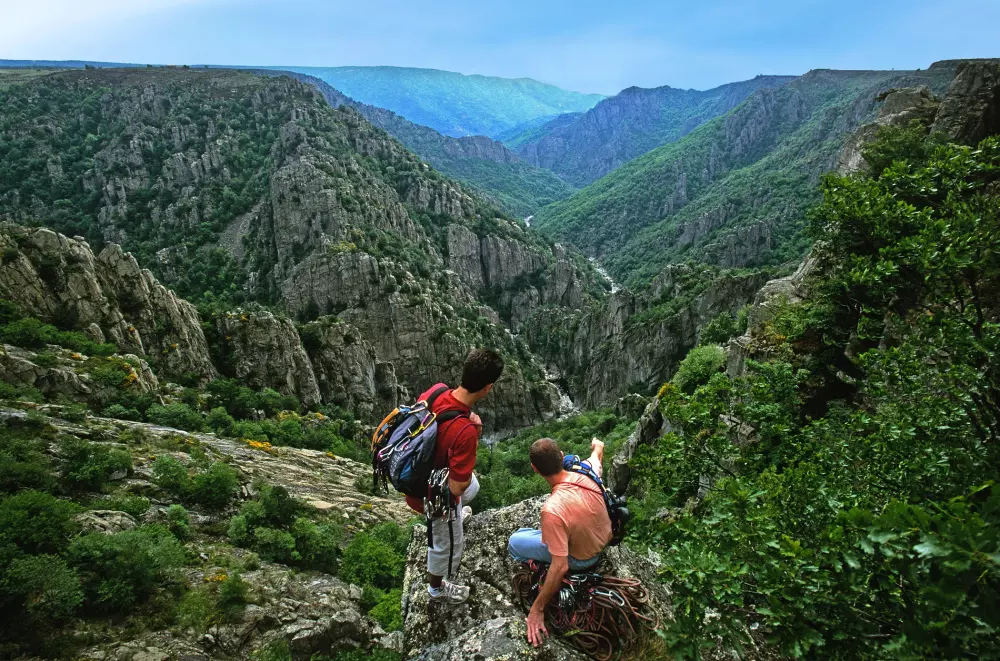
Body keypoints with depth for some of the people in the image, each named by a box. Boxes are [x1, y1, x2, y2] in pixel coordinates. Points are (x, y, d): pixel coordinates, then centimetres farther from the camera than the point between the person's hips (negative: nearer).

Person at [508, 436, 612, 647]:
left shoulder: (552, 509, -40)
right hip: (604, 539, 6)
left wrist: (537, 609, -23)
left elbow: (561, 567, -35)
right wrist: (597, 444, 30)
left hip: (581, 559, -6)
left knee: (514, 542, 6)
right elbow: (598, 449, 4)